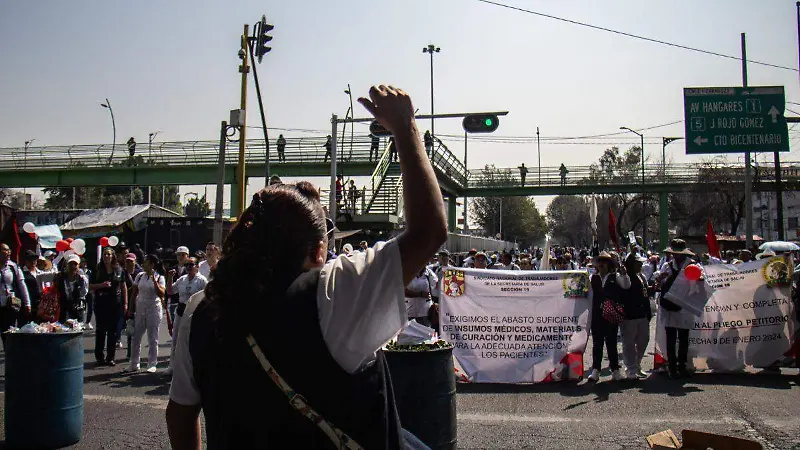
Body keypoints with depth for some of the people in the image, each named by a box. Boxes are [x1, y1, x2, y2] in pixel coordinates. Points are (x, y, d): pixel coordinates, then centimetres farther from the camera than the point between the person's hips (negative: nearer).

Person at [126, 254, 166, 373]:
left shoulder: (159, 277, -4)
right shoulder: (140, 276, 6)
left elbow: (161, 294, -16)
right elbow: (134, 294, 10)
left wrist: (154, 280, -21)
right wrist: (131, 309, 6)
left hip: (154, 309, -4)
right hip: (140, 309, 4)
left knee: (152, 338, 1)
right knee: (136, 337, 6)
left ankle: (152, 364, 9)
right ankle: (134, 364, 15)